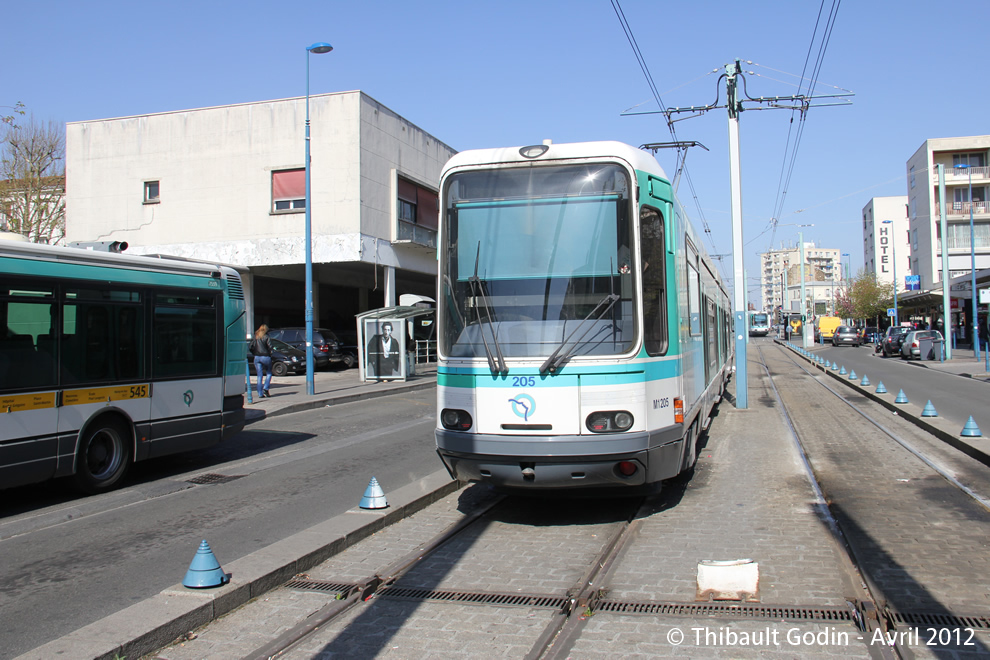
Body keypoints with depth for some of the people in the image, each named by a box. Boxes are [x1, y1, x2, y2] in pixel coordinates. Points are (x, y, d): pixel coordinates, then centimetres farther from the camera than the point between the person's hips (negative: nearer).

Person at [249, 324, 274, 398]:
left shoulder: (255, 337, 10)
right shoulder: (267, 337, -2)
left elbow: (250, 348, 5)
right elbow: (270, 347, -13)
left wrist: (255, 354, 13)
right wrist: (269, 353, 3)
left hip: (257, 358, 4)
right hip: (265, 357, -3)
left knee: (259, 376, 5)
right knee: (269, 373, 14)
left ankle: (260, 394, 2)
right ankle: (265, 388, -3)